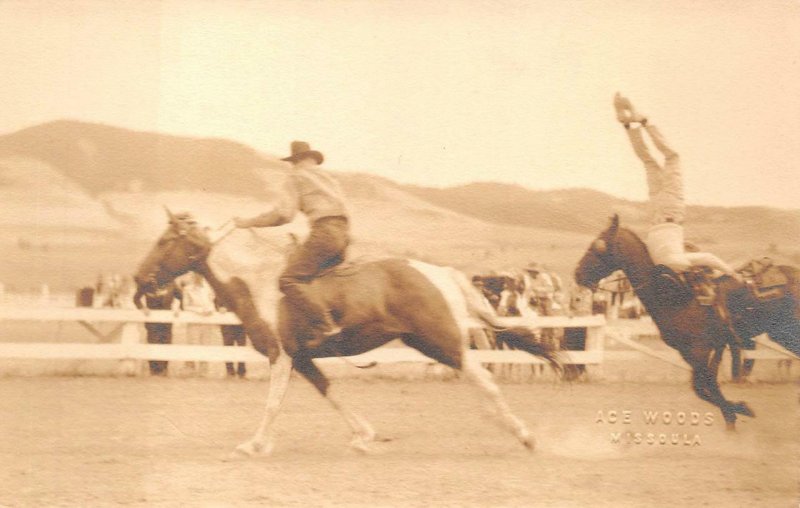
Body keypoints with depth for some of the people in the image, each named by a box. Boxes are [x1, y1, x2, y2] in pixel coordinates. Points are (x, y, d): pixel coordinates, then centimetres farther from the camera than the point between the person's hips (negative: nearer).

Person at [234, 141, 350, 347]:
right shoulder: (330, 179, 30)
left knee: (289, 280, -15)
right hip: (343, 232, 9)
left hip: (324, 230, -9)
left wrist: (249, 222, 4)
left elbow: (283, 214, -4)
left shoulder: (299, 177, 7)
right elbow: (345, 213, 29)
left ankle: (325, 324, -30)